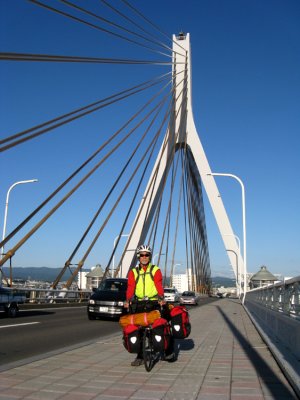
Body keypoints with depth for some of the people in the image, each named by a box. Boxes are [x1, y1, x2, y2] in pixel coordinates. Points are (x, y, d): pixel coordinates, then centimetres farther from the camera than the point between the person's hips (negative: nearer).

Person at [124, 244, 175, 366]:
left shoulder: (156, 270, 5)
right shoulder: (133, 272, 10)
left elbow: (159, 285, -10)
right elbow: (130, 287, -4)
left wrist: (161, 298, -27)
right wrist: (128, 300, -21)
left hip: (154, 303, -2)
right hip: (139, 304, 2)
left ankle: (169, 351, 15)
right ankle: (140, 356, 14)